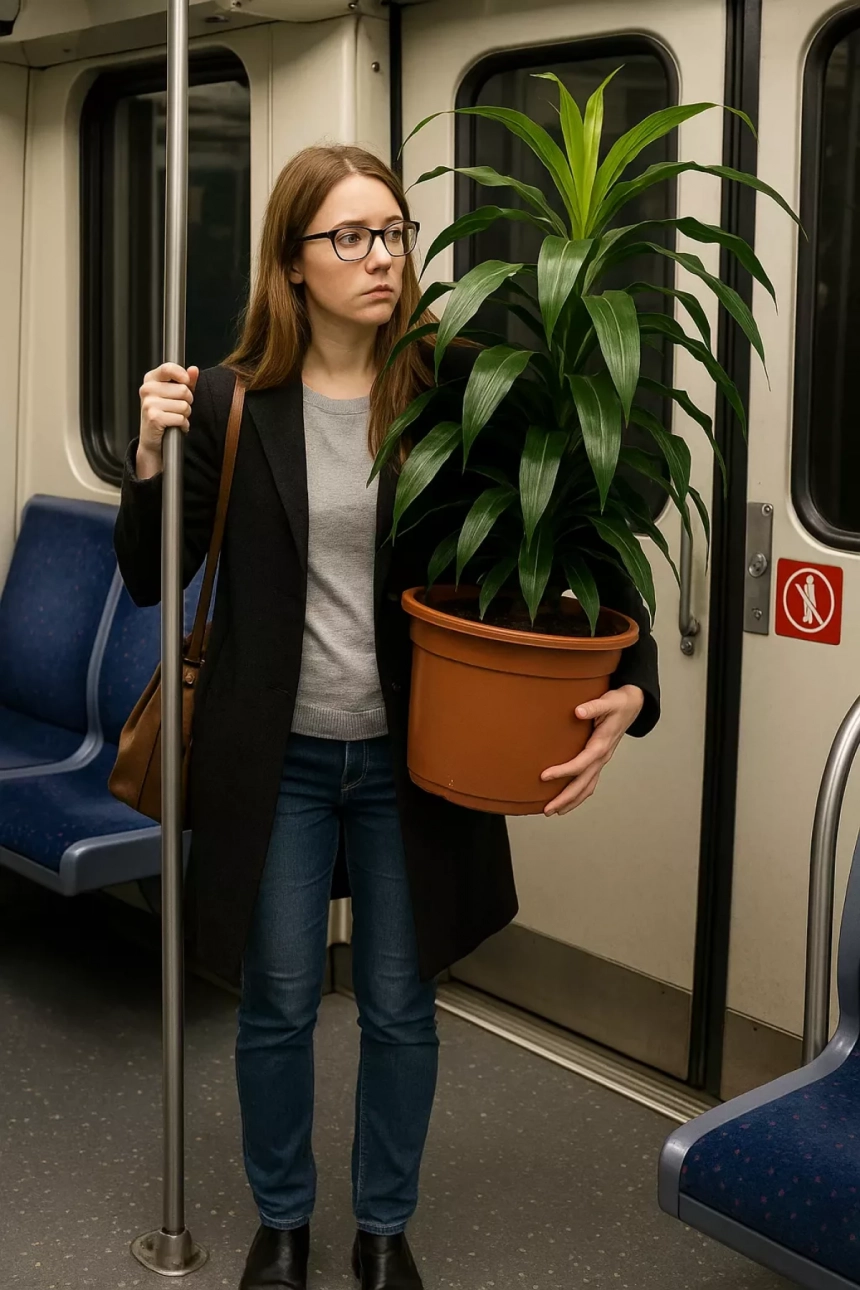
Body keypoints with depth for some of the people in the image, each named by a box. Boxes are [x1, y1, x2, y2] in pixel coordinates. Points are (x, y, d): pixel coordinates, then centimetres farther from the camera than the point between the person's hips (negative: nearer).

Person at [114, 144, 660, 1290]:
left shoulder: (450, 393, -8)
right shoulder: (231, 401, -5)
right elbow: (150, 578, 0)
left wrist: (628, 686, -22)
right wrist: (152, 452, -17)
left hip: (409, 756, 0)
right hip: (279, 756, 0)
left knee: (400, 1007, 13)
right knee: (278, 1004, 12)